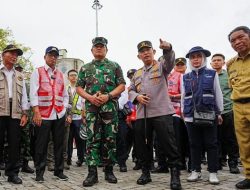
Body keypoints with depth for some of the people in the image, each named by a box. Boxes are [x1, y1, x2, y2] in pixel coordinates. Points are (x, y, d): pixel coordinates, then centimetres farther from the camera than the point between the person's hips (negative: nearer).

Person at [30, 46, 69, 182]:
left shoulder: (60, 74, 15)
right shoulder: (37, 72, 3)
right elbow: (33, 93, -6)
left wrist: (64, 109, 5)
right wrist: (36, 112, -15)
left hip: (59, 115, 4)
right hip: (43, 115, -4)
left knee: (59, 143, 9)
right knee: (41, 145, 1)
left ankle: (59, 170, 20)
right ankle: (39, 172, 14)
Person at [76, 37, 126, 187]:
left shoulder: (114, 66, 9)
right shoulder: (85, 68, 14)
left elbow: (122, 86, 3)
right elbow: (79, 87, 10)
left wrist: (108, 96, -13)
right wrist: (90, 97, -10)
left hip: (110, 107, 0)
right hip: (91, 108, 1)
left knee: (110, 139, 4)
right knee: (92, 139, -2)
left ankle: (109, 170, 16)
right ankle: (92, 173, 3)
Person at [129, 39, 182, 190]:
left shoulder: (161, 67, 7)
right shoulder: (137, 74, 22)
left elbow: (170, 61, -16)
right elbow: (131, 91, 20)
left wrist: (167, 48, -38)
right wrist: (137, 96, -4)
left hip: (162, 112, -5)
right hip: (142, 114, 5)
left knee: (169, 144, -6)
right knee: (143, 145, 10)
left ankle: (175, 174, 6)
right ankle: (146, 172, 26)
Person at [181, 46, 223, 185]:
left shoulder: (212, 74, 4)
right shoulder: (185, 77, 9)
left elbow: (218, 94, 6)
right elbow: (183, 97, 12)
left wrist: (219, 113, 5)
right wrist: (183, 112, 10)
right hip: (191, 116, 2)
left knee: (211, 144, 4)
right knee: (194, 144, 9)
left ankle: (213, 172, 13)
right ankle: (196, 170, 19)